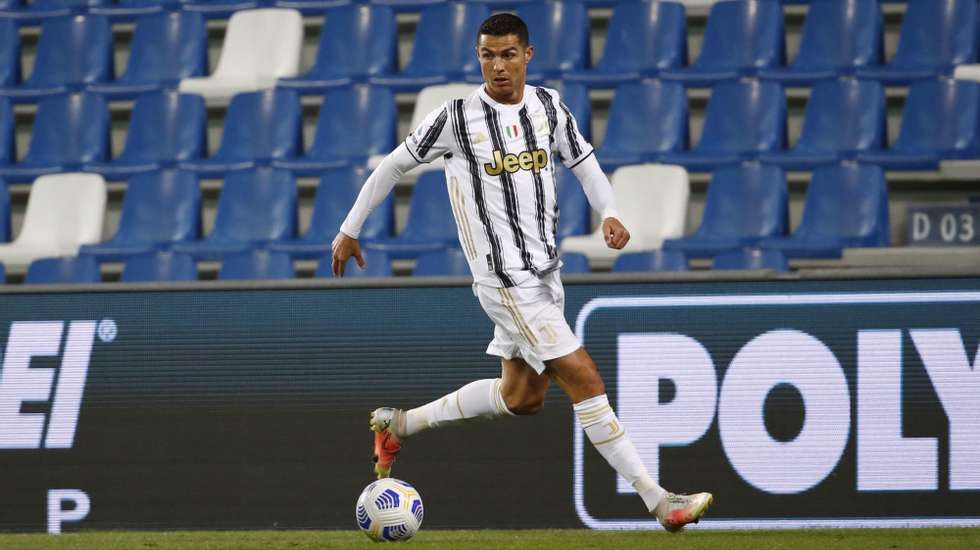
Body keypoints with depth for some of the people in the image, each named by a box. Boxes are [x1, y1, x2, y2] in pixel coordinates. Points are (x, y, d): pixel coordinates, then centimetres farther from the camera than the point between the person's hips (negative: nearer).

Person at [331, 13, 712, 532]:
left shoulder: (548, 106, 5)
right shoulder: (458, 117, -10)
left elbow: (583, 161, 15)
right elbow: (393, 164, 1)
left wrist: (609, 213, -5)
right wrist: (350, 230, 6)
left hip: (544, 270, 7)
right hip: (505, 279, -7)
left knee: (521, 396, 17)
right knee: (584, 378, -13)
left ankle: (398, 424, 32)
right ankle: (658, 501, -12)